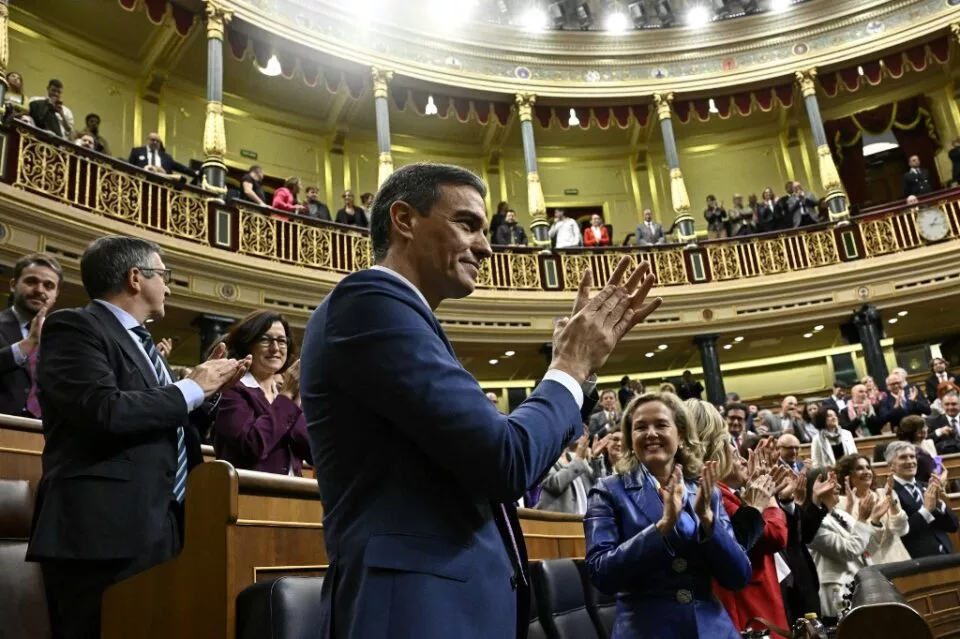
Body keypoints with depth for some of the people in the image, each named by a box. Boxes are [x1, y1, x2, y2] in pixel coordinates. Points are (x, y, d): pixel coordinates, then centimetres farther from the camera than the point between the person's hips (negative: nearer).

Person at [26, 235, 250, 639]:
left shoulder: (139, 342, 21)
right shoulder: (75, 327, -5)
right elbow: (105, 412, -21)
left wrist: (211, 390, 12)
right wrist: (192, 387, -9)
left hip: (155, 529, 8)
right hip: (106, 531, -8)